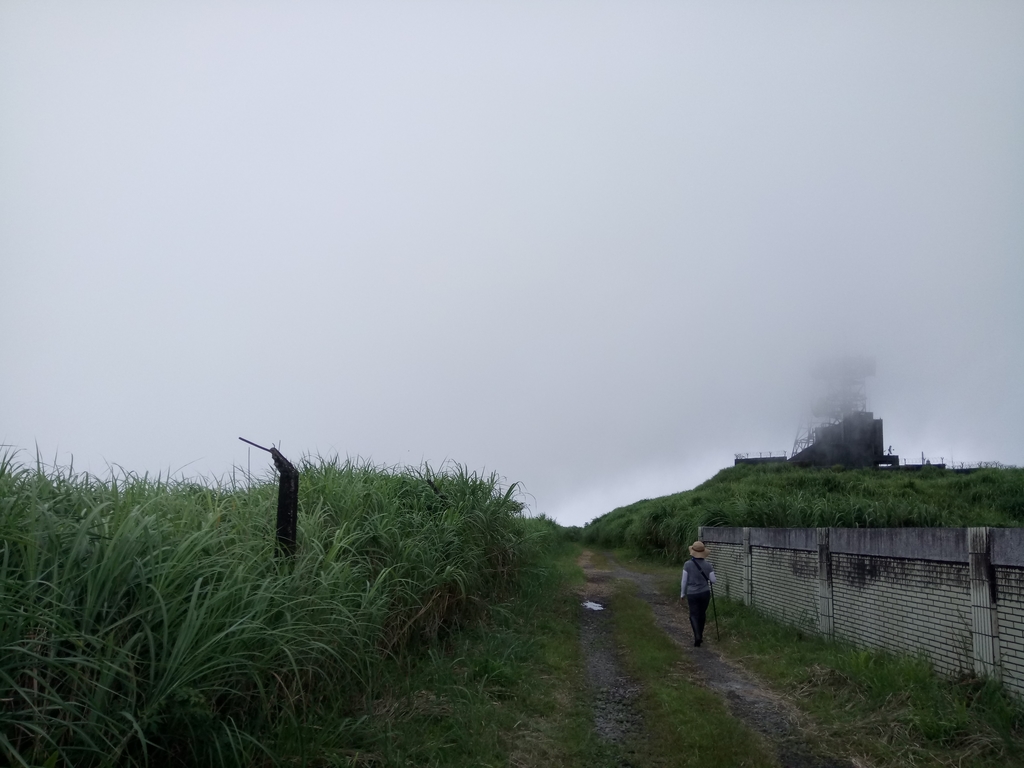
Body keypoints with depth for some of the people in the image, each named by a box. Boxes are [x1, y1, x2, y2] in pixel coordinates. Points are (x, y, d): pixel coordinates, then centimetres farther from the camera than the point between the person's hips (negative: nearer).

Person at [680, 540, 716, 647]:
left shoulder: (688, 564, -12)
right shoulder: (708, 564, -7)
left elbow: (684, 581, -7)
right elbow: (713, 580, -2)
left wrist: (682, 594, 6)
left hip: (692, 594, -2)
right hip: (705, 593, 2)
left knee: (694, 615, 7)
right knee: (702, 614, 19)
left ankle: (697, 636, -12)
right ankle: (700, 636, 29)